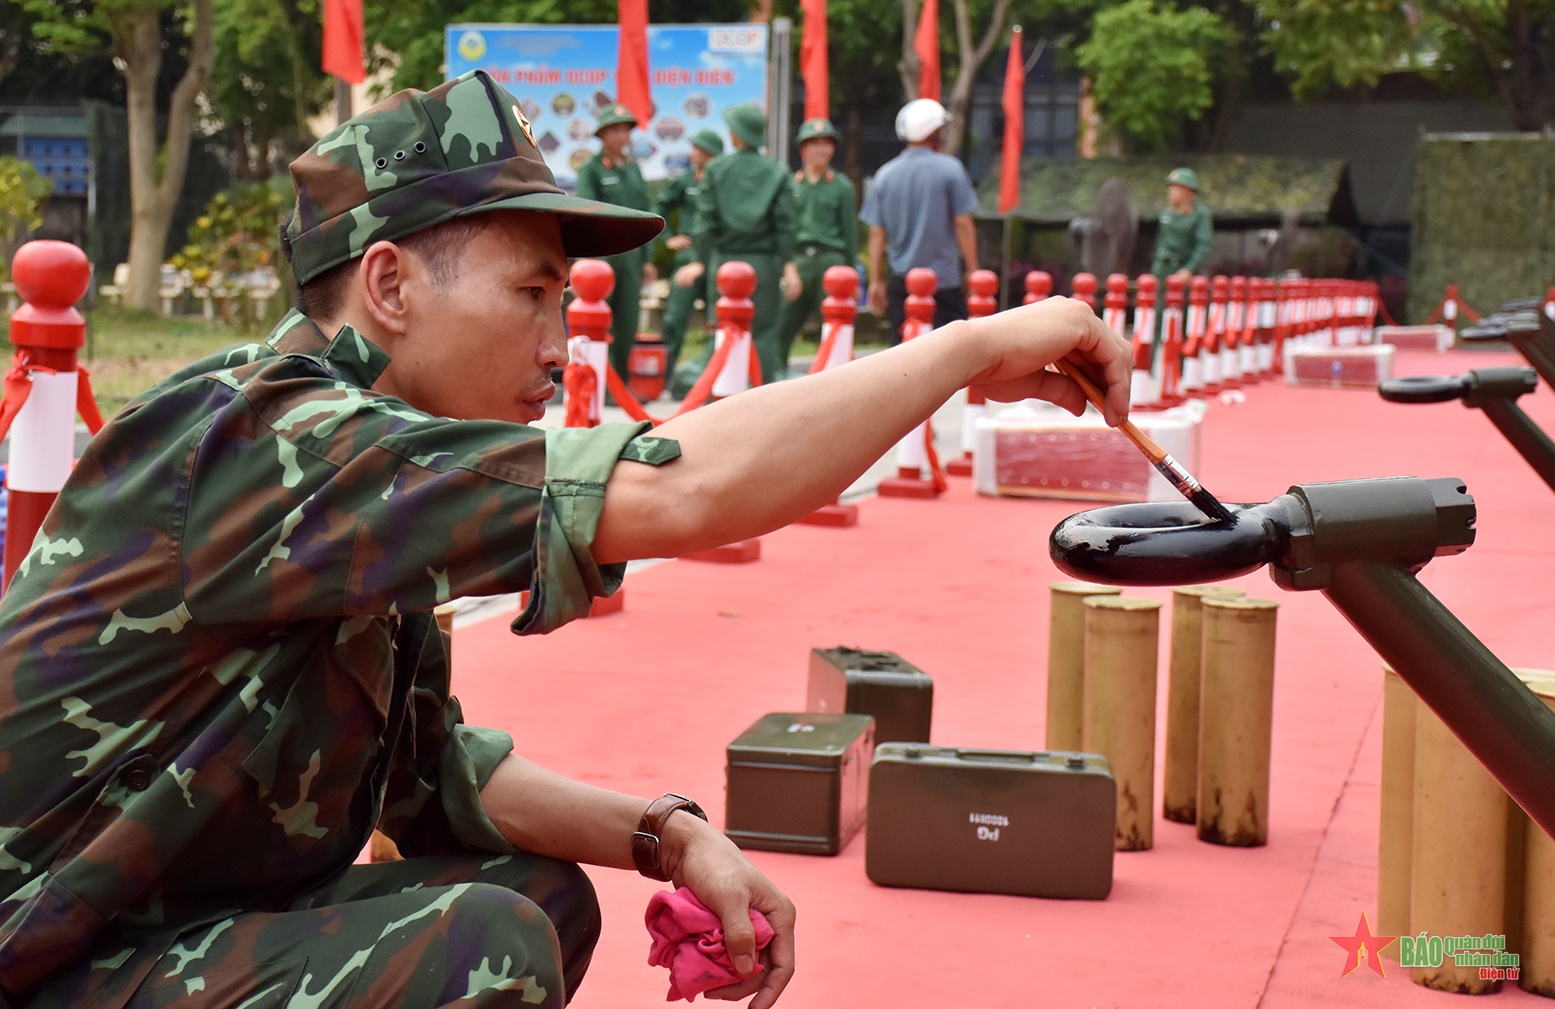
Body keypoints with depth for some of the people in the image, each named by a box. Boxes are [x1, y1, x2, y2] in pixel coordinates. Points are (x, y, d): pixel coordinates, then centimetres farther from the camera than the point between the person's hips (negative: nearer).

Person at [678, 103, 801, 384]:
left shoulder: (715, 170, 2)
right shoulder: (777, 172, 3)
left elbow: (706, 221, -1)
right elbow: (785, 223, -3)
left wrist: (701, 262, 0)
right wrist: (789, 266, -4)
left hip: (725, 261, 0)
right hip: (765, 263, 0)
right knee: (764, 334, 2)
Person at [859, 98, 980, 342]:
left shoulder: (885, 174, 6)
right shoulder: (950, 169, -4)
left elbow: (877, 233, 6)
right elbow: (963, 224, -5)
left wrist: (876, 281, 10)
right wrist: (972, 270, 2)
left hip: (901, 282, 3)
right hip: (944, 278, -3)